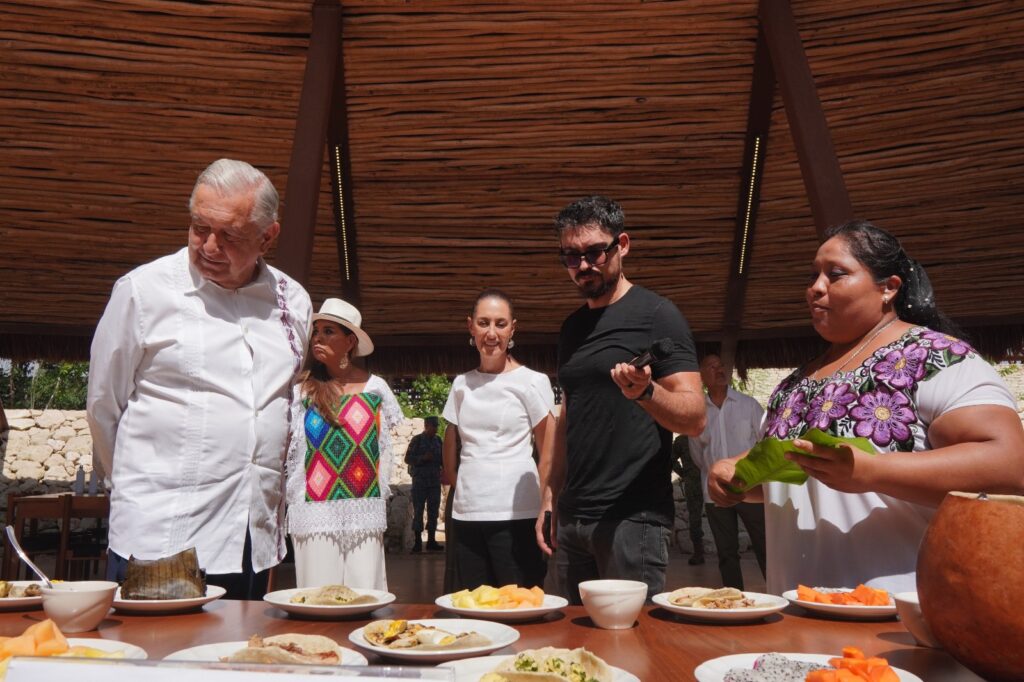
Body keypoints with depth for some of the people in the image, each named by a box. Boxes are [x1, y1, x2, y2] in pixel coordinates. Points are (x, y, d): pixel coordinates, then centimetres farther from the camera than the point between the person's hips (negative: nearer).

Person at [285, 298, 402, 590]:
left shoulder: (375, 388, 5)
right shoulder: (302, 391, 3)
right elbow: (289, 455, 7)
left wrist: (379, 498, 10)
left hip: (364, 516, 1)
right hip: (314, 515, 0)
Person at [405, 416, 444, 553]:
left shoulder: (438, 440, 9)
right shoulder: (417, 440, -5)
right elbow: (408, 458, -5)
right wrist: (422, 458, -19)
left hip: (435, 481, 5)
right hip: (420, 481, -5)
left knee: (433, 510, 6)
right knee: (418, 510, -1)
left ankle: (431, 540, 13)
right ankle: (418, 541, 5)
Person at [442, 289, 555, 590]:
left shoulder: (532, 382, -2)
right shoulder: (461, 384, 11)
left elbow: (550, 451, 0)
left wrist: (546, 505, -1)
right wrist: (458, 481, 12)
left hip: (516, 514, -5)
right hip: (467, 513, 5)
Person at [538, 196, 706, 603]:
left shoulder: (656, 315, -6)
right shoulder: (571, 328, 14)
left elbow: (695, 418, -13)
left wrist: (645, 392, -32)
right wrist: (549, 501, 14)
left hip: (634, 518, -6)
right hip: (573, 519, 7)